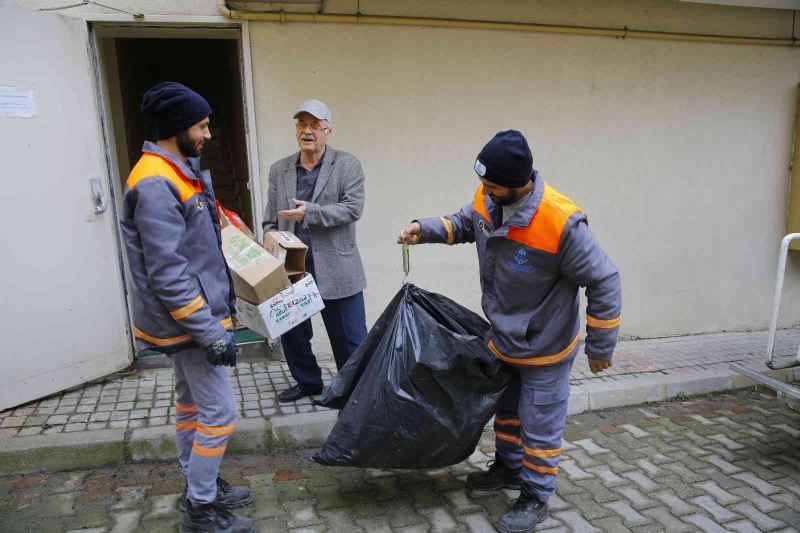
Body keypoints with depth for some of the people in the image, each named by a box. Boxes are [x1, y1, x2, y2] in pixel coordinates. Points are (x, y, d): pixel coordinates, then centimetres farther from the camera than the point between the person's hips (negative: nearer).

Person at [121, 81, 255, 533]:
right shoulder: (156, 185, -22)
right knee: (220, 412, -2)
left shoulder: (181, 171, 9)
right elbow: (167, 275, -26)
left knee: (191, 404, 19)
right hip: (190, 321, -10)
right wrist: (212, 335, -24)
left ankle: (200, 487, 35)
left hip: (191, 316, 10)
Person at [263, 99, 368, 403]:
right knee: (291, 331, 16)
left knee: (349, 337, 3)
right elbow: (270, 221, 12)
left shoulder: (347, 165, 0)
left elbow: (353, 208, -12)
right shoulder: (279, 170, 10)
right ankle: (307, 382, 37)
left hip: (336, 269, -4)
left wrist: (309, 212, -20)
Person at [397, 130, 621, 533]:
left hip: (544, 349, -7)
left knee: (539, 427, 11)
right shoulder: (487, 198, -13)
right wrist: (425, 230, -8)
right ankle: (508, 469, 49)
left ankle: (536, 498, 33)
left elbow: (603, 283, -24)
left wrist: (600, 348, -15)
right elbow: (463, 224, 11)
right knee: (506, 410, 25)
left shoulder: (560, 223, -34)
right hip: (502, 340, 7)